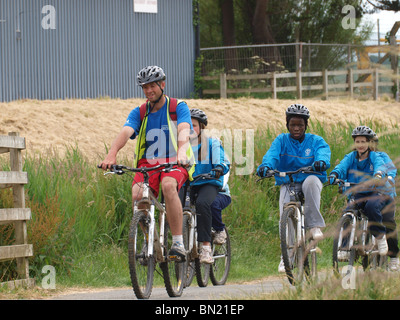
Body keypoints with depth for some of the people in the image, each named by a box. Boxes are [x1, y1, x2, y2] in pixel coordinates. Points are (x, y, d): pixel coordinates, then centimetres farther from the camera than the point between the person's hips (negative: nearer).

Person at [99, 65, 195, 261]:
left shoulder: (179, 107, -1)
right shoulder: (139, 113, 7)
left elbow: (184, 131, -20)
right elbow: (125, 132, -12)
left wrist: (181, 152, -43)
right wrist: (111, 155, -33)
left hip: (174, 164, -3)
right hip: (147, 164, 3)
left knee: (168, 185, -37)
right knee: (137, 194, -28)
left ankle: (178, 243, -33)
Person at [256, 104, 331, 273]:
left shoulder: (316, 141, 5)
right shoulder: (281, 140, 7)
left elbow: (323, 151, -17)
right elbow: (272, 153, -14)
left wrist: (321, 161, -43)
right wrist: (266, 165, -37)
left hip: (310, 181, -1)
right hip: (287, 184, 1)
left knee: (312, 180, -37)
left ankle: (314, 225, -30)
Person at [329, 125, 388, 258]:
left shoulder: (375, 157, 1)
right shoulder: (350, 157, 7)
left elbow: (380, 166, -21)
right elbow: (342, 167, -11)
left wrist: (378, 174, -46)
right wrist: (333, 175, -34)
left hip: (374, 194, -2)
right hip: (356, 195, 2)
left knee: (371, 207, -34)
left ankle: (380, 236, -12)